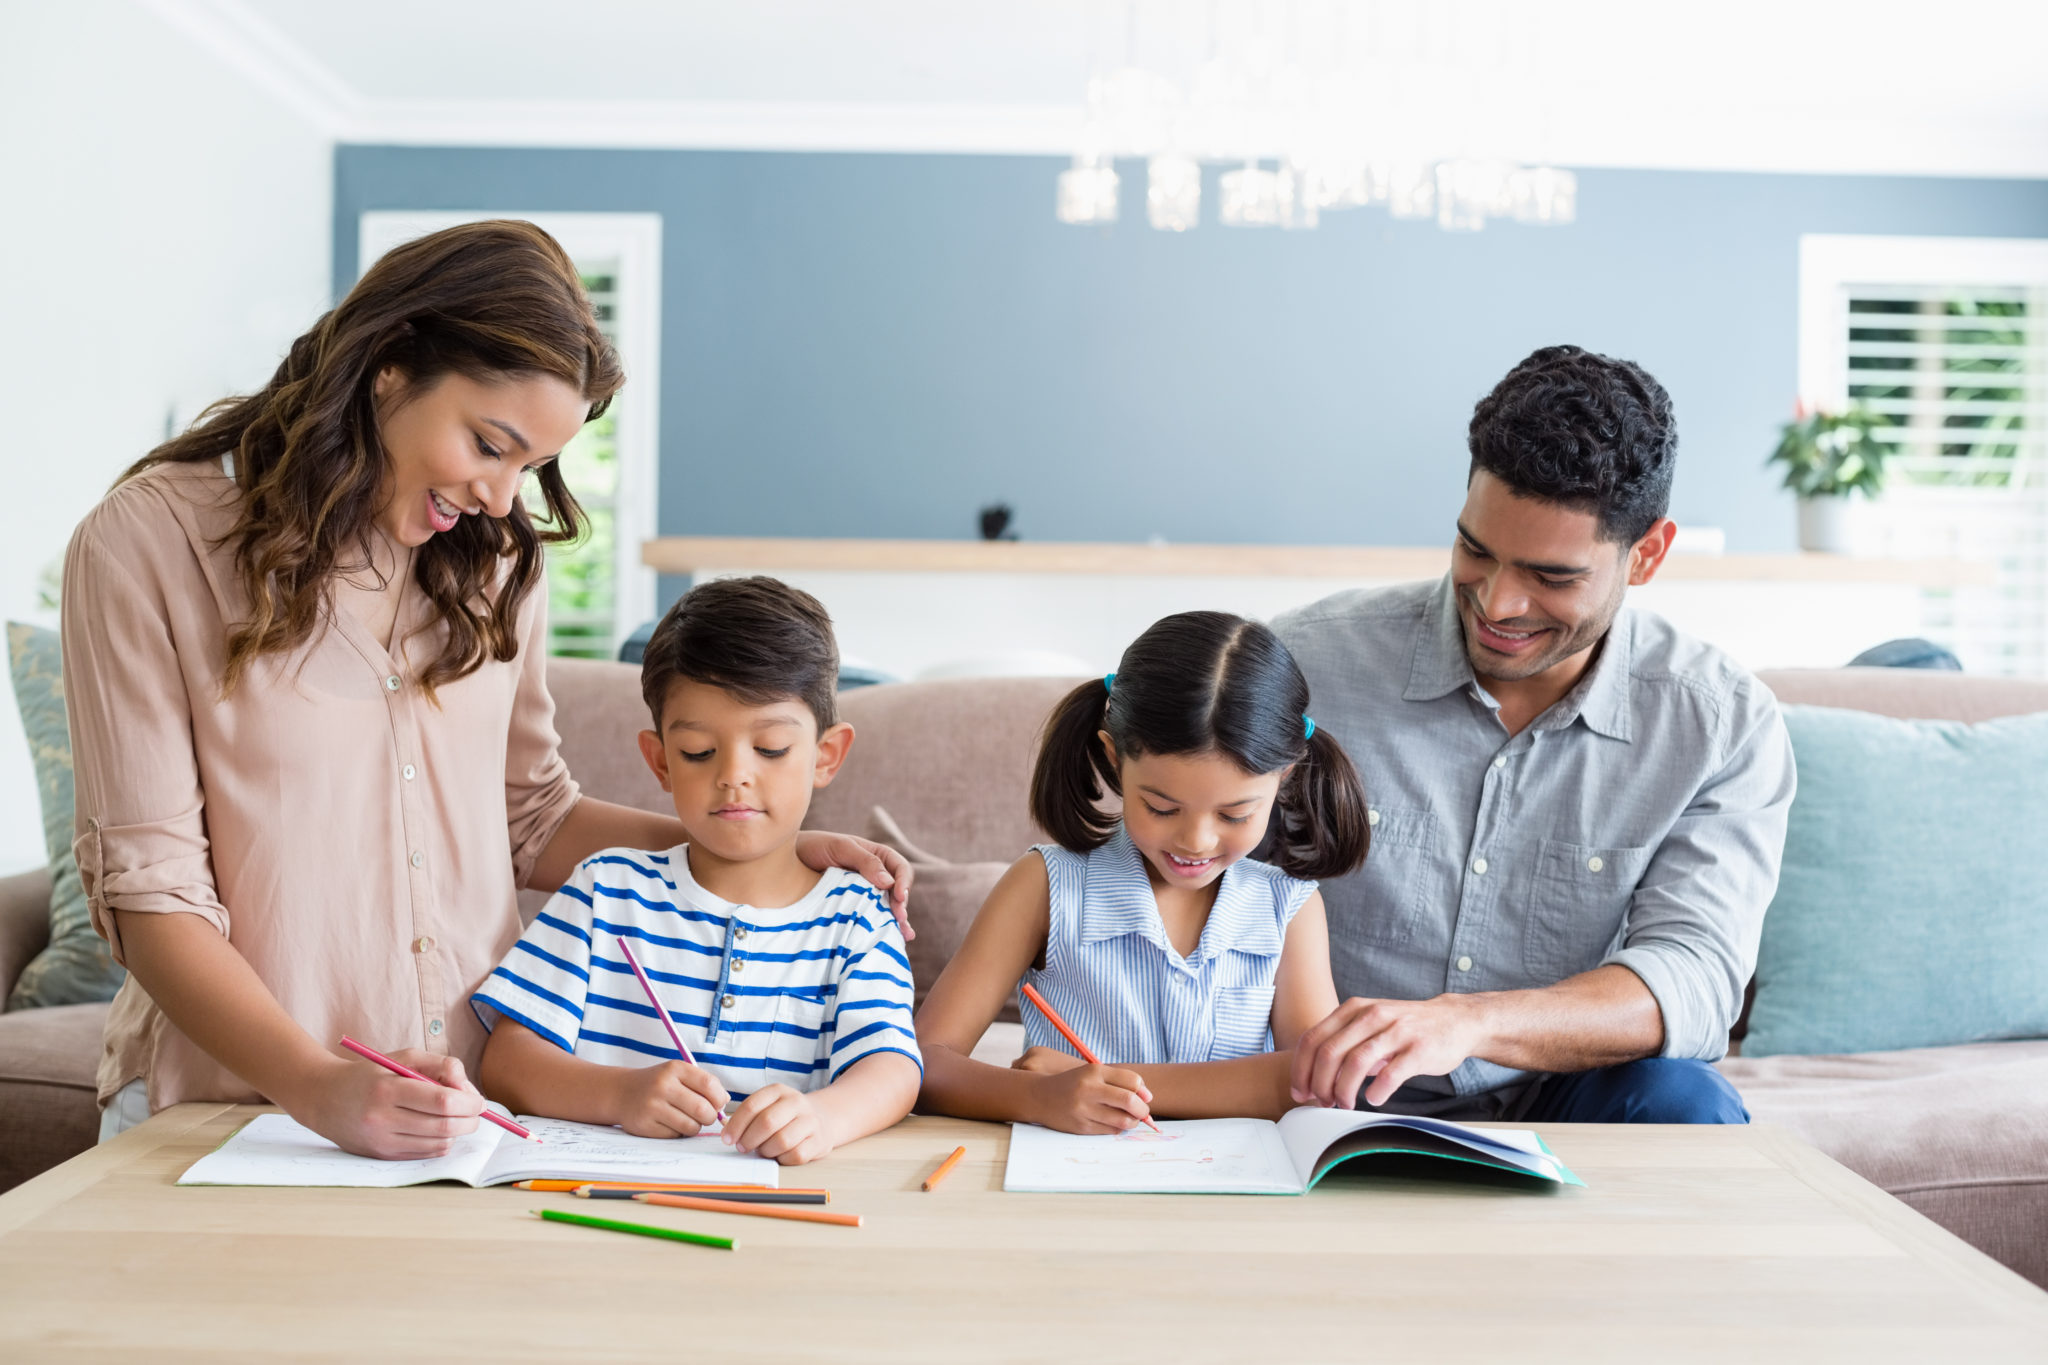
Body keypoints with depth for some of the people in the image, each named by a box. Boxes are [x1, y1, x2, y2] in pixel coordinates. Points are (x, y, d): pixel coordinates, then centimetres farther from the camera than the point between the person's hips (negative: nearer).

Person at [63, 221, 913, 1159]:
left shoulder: (495, 560, 12)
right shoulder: (147, 542, -4)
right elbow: (150, 889, -8)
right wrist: (320, 1086, -22)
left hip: (470, 1102, 4)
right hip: (227, 1104, -3)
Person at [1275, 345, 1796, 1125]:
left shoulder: (1723, 726, -4)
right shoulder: (1305, 665, -8)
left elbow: (1695, 980, -16)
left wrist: (1465, 1022, -34)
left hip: (1559, 1105, 1)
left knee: (1680, 1101, -30)